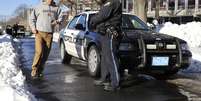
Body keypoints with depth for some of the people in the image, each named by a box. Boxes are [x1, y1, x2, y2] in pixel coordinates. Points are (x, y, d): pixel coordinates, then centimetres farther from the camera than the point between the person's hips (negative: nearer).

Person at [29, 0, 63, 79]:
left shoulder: (56, 8, 11)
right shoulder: (39, 7, 5)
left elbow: (60, 17, 15)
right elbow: (32, 18, 9)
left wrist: (57, 21, -8)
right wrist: (33, 28, -4)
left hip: (49, 34, 3)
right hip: (39, 33, -3)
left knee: (46, 53, 4)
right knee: (39, 51, -15)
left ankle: (40, 71, 15)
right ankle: (34, 70, -5)